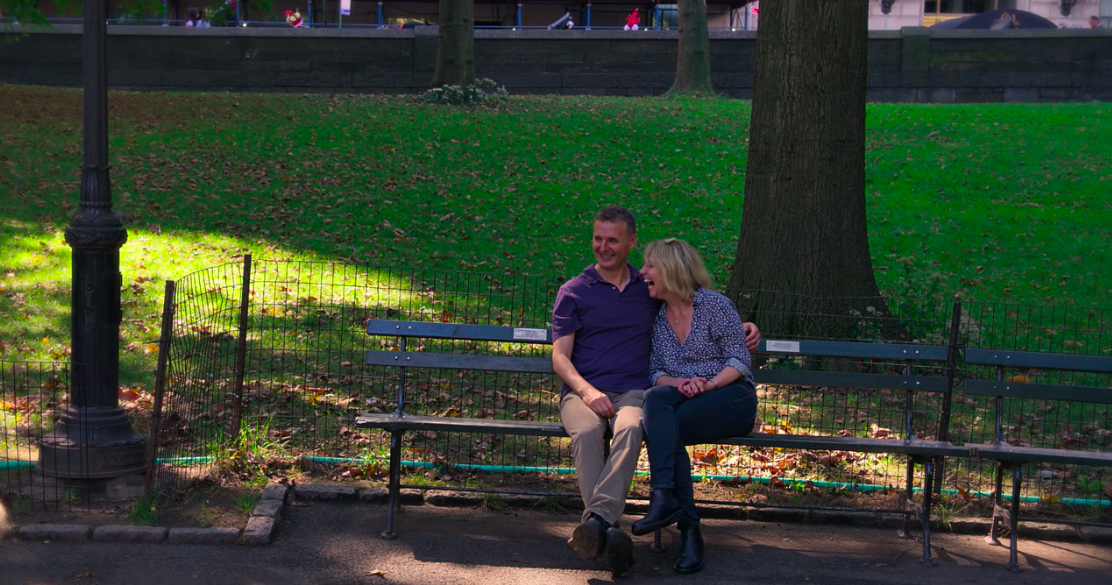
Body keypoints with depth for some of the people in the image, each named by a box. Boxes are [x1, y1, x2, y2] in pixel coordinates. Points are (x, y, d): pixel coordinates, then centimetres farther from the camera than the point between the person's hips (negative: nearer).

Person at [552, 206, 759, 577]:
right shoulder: (573, 292, 13)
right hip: (581, 391, 0)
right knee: (587, 433, -37)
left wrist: (740, 326, 14)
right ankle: (610, 532, -50)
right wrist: (587, 391, -14)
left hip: (631, 392, 1)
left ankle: (596, 520, -55)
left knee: (630, 430, -36)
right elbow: (560, 356, 5)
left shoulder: (650, 289, 20)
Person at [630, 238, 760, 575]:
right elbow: (656, 372, 10)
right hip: (683, 399, 4)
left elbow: (739, 359, -5)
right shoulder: (657, 319, 15)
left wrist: (710, 384, -21)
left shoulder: (715, 305, -1)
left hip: (732, 398, -4)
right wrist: (681, 382, -12)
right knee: (655, 397, -33)